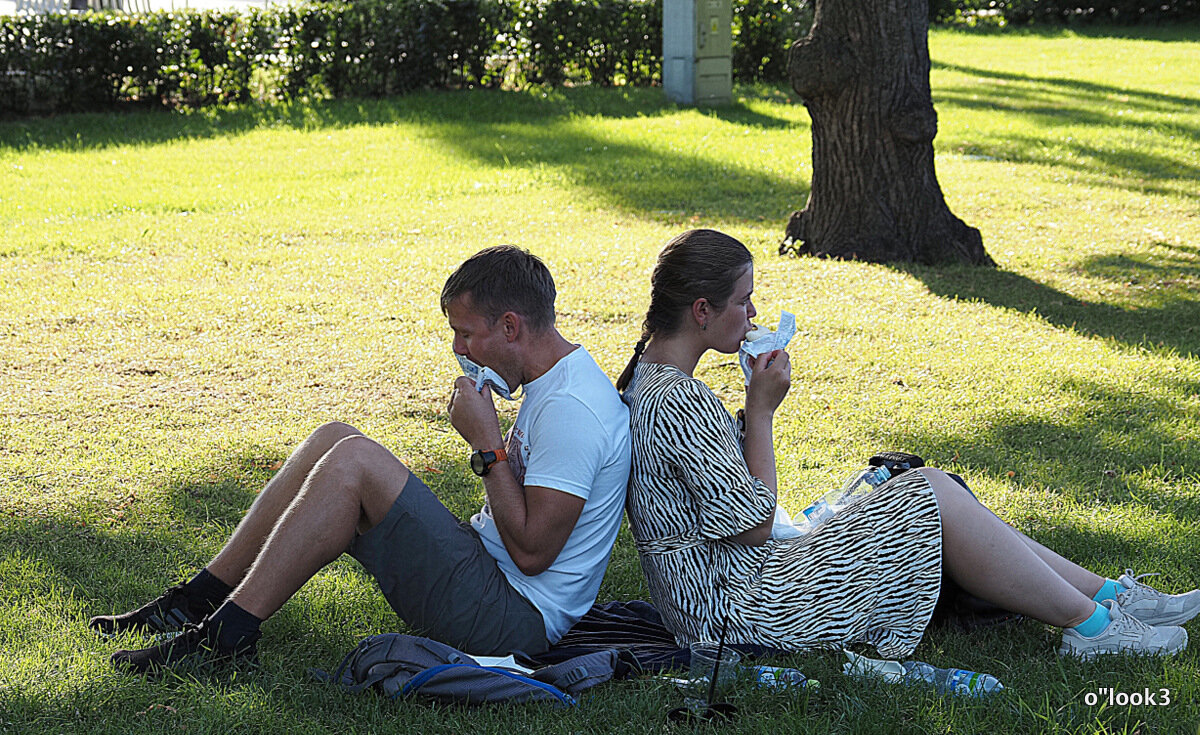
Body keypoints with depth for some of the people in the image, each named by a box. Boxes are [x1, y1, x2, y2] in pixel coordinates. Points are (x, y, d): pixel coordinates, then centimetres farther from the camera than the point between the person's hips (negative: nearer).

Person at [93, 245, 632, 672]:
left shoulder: (572, 410, -20)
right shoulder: (553, 383, 12)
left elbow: (531, 551, -23)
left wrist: (486, 442, -17)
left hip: (514, 619, -10)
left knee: (354, 461, -22)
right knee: (332, 439, 4)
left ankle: (227, 634, -17)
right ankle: (198, 601, 5)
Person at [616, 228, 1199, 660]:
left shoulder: (646, 377, 9)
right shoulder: (681, 404, -25)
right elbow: (753, 524, -21)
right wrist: (761, 409, -14)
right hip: (741, 610, -11)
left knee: (934, 501, 8)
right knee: (932, 497, -10)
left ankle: (1108, 594, 11)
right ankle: (1091, 623, 3)